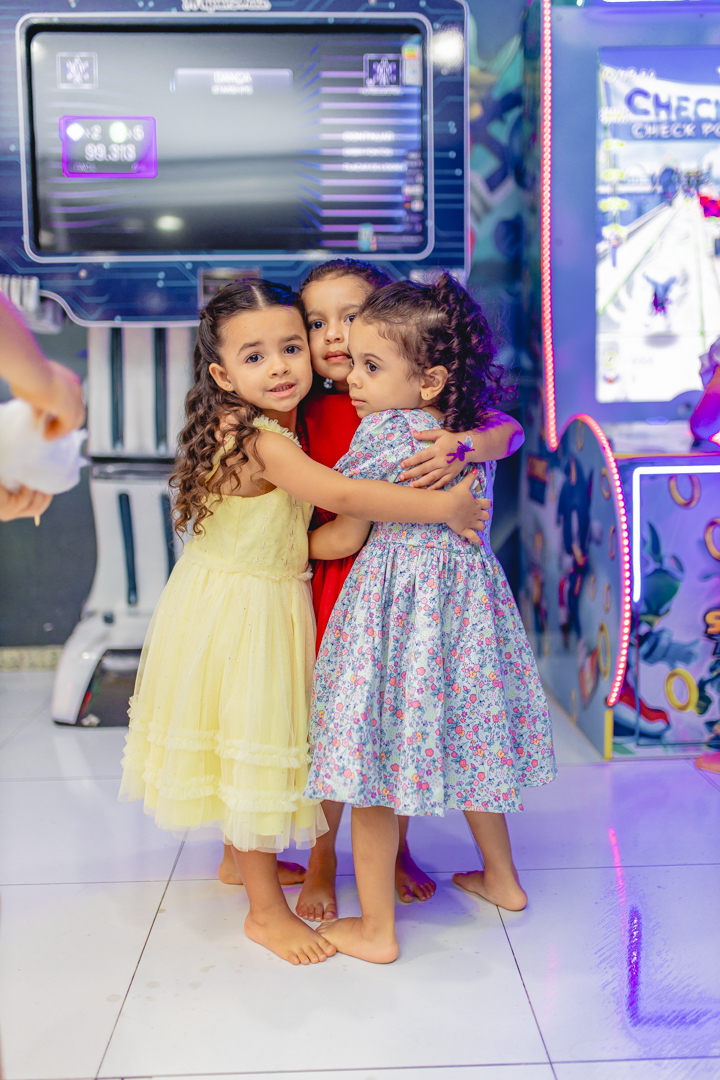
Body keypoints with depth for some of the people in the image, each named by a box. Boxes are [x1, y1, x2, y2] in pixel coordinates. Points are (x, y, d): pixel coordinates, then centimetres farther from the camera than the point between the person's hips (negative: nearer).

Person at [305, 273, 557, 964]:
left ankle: (376, 929, 15)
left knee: (374, 767, 3)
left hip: (389, 605, -8)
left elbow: (344, 538, -11)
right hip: (465, 593, 8)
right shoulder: (475, 432, 2)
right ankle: (501, 878, 40)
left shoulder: (381, 434, -17)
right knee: (460, 739, 23)